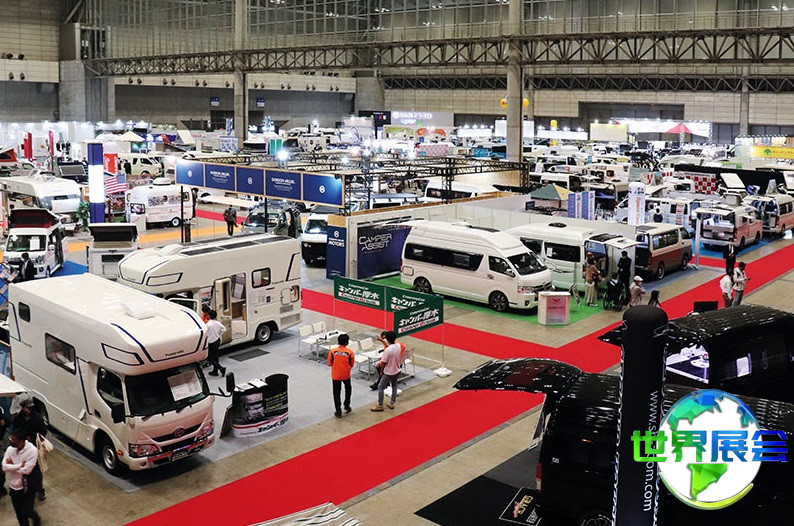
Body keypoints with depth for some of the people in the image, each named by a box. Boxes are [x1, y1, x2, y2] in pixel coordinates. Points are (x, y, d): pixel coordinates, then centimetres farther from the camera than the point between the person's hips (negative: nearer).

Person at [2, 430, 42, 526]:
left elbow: (26, 470, -26)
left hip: (28, 488, -5)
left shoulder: (32, 450, -25)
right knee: (19, 513, 18)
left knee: (27, 512, 2)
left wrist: (11, 465, -16)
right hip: (14, 486, 5)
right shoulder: (10, 449, -9)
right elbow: (4, 467, -16)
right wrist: (20, 465, -25)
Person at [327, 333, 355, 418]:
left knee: (336, 393, 9)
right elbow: (352, 364, -2)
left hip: (335, 375, 0)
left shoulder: (333, 351, -11)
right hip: (346, 375, 0)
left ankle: (338, 411, 12)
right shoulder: (350, 352, -13)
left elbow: (330, 363, 0)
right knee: (348, 390, 26)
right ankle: (347, 406, 34)